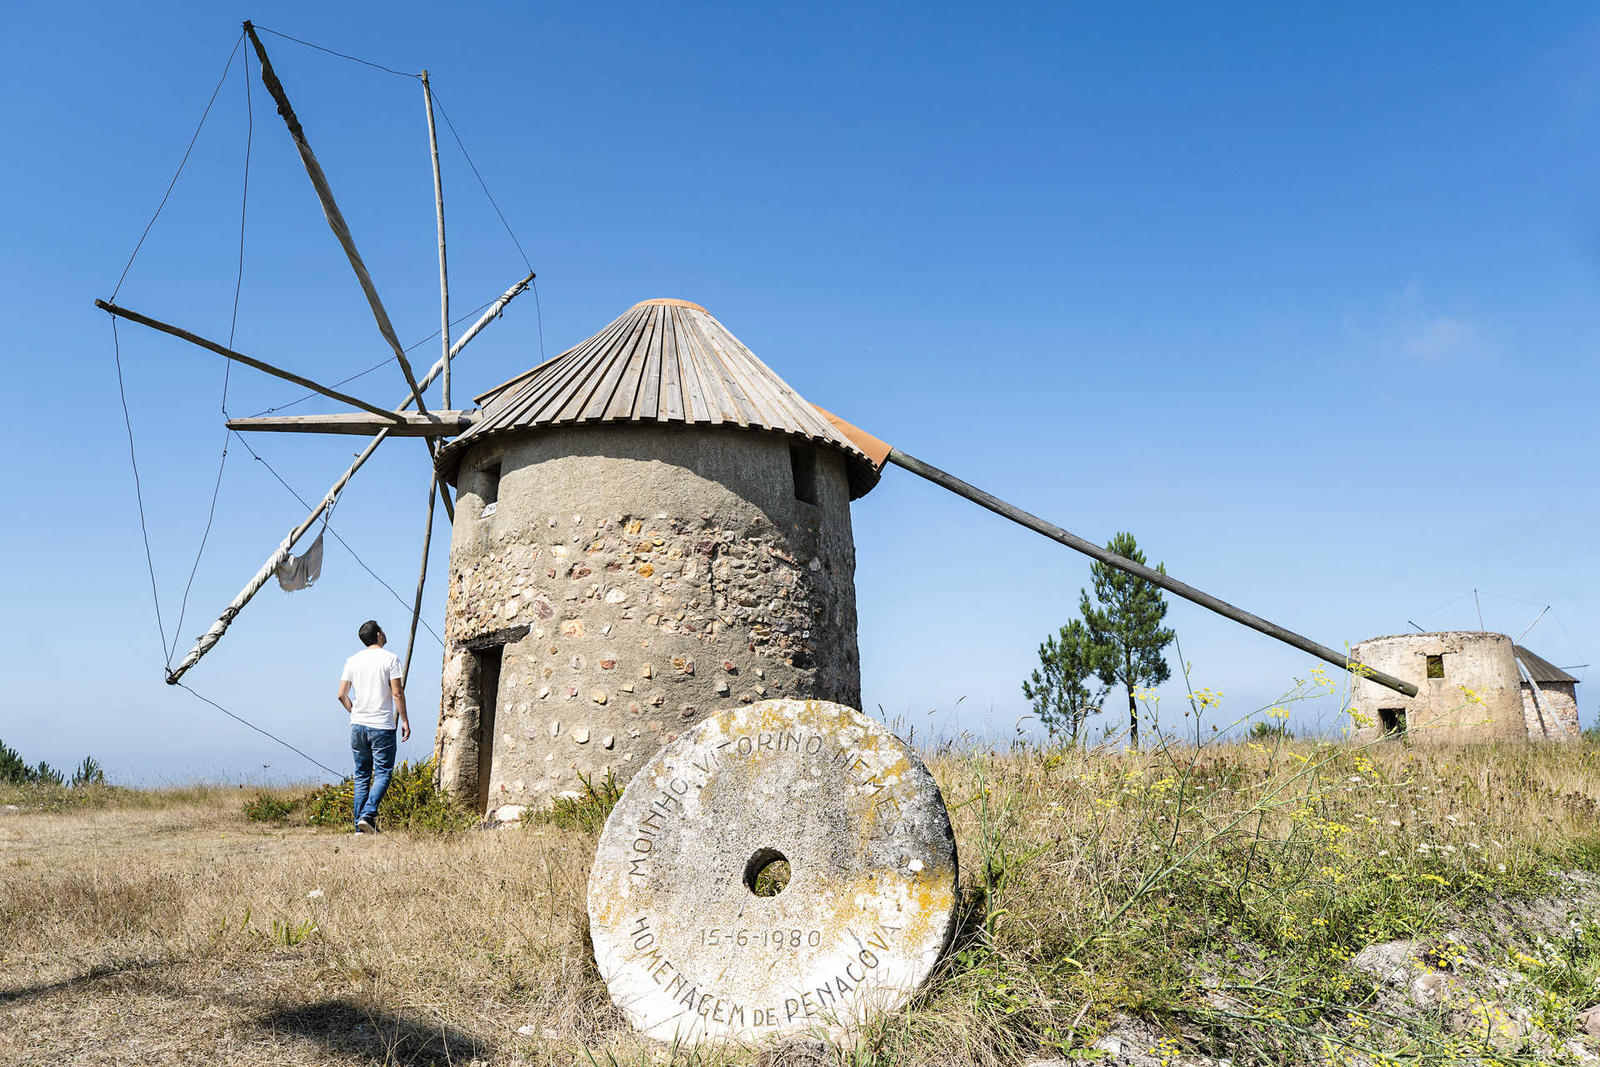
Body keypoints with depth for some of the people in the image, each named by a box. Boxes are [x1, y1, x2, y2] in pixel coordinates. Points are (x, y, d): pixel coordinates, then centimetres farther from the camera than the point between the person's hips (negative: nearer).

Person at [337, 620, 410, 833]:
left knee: (362, 776, 10)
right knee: (382, 774, 0)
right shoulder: (390, 658, -5)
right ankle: (367, 815, -16)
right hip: (382, 726, -5)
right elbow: (397, 693, -10)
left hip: (358, 726, 5)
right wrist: (404, 720, -4)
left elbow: (342, 695, 7)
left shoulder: (353, 660, 8)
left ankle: (360, 826, 10)